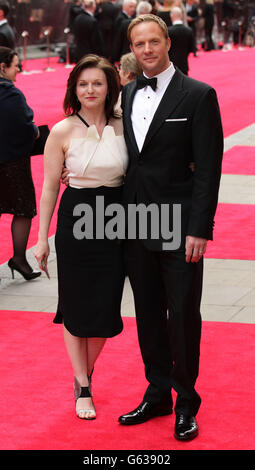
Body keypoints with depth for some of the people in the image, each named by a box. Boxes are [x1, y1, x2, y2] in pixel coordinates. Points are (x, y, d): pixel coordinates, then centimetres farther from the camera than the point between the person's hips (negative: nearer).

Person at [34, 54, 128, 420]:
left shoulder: (123, 127, 2)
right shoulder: (63, 132, -5)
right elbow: (49, 187, -1)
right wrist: (42, 238, -1)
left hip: (115, 222, 2)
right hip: (76, 221, -2)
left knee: (106, 307, 5)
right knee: (78, 307, 5)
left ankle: (85, 373, 29)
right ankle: (83, 388, 20)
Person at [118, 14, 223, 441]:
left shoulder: (198, 96, -7)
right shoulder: (126, 96, 9)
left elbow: (208, 168, -10)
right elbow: (123, 159, 14)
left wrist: (199, 229, -14)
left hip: (180, 228, -5)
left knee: (183, 316, 2)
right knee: (148, 314, 13)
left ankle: (186, 403, 16)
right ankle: (158, 393, 27)